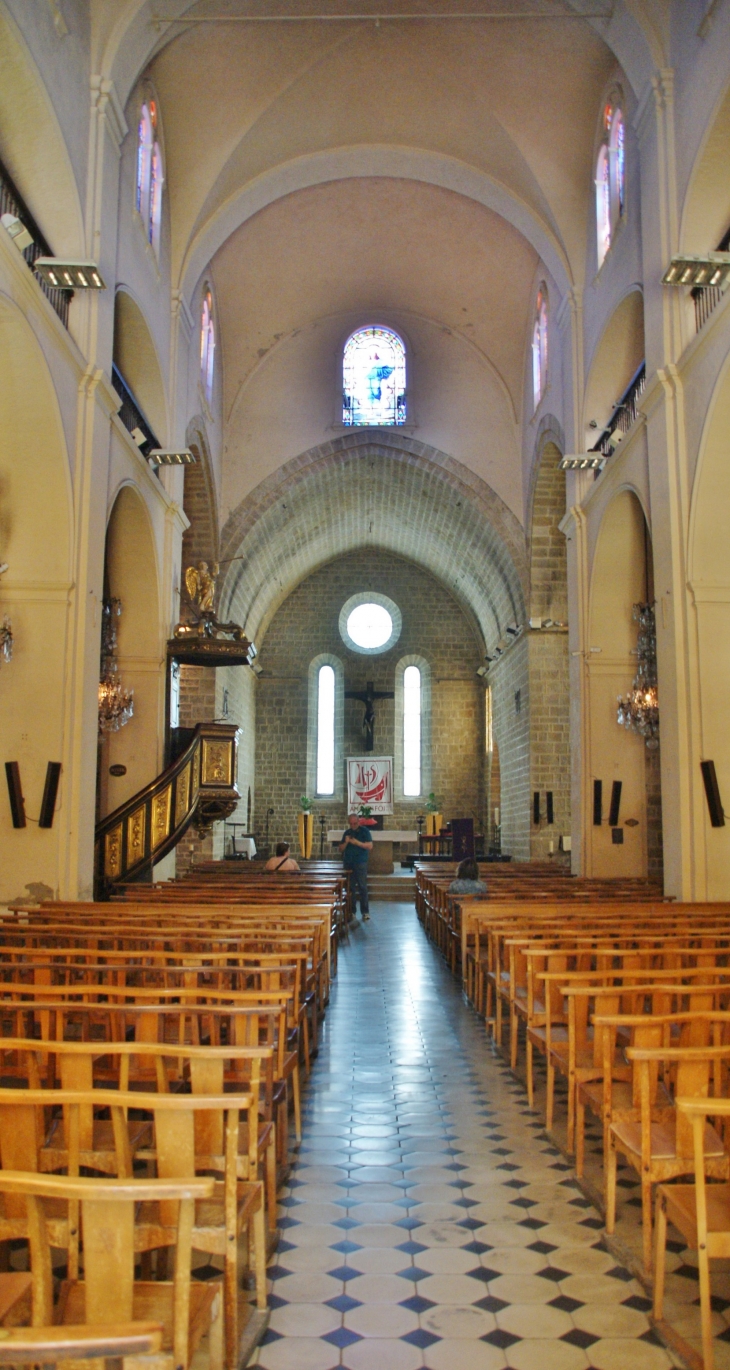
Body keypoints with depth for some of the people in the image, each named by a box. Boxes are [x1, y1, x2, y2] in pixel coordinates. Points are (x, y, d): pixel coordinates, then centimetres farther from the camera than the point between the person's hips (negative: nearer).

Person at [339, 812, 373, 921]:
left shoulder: (364, 831, 1)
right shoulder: (347, 832, 13)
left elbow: (370, 846, -8)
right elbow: (341, 849, 13)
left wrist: (357, 842, -18)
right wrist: (346, 842, -7)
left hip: (360, 863, -4)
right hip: (348, 863, 4)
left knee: (362, 887, -6)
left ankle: (365, 912, -4)